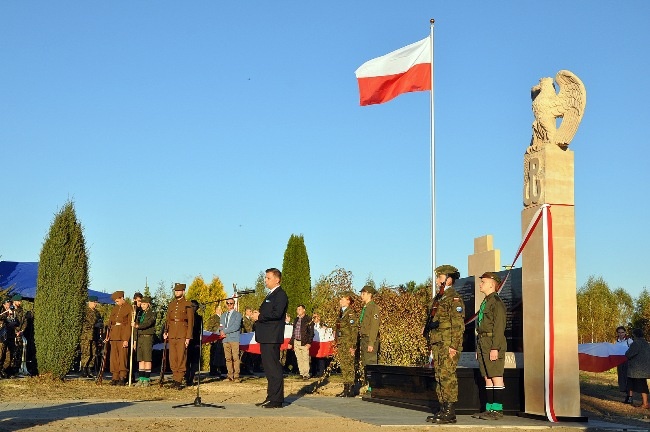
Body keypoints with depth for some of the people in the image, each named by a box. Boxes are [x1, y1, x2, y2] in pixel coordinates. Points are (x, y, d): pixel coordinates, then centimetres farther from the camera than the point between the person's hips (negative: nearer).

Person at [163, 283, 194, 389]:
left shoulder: (187, 305, -1)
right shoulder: (171, 304, 15)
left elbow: (190, 322, -3)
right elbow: (168, 319, 18)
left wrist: (188, 337, -8)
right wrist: (166, 332, 4)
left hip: (182, 335, -5)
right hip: (172, 335, 5)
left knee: (181, 358, -6)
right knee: (172, 358, 5)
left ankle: (178, 380, -3)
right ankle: (176, 378, 13)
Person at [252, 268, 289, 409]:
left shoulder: (280, 294, -10)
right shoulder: (270, 295, 21)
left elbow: (277, 313, -22)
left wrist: (260, 316, -14)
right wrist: (258, 316, 6)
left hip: (272, 338, -10)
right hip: (266, 337, 10)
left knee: (274, 368, -8)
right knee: (268, 368, 13)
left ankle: (277, 400, -6)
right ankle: (271, 398, 19)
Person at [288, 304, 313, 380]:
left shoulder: (308, 320, -4)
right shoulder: (296, 320, 16)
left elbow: (311, 332, -7)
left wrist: (309, 343, -15)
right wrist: (291, 343, 19)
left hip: (304, 343, -6)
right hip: (296, 342, 6)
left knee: (305, 359, -6)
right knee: (299, 359, 7)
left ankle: (306, 374, -2)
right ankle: (301, 373, 13)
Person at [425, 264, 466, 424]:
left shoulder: (455, 299, -9)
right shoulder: (437, 299, 19)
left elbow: (458, 324, -15)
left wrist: (453, 346, -20)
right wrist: (432, 346, 20)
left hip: (449, 346, -9)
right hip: (437, 344, 9)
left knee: (448, 377, -9)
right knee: (440, 378, 10)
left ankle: (450, 412, -7)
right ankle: (443, 409, 15)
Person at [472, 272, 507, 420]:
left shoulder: (497, 302, -10)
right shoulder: (485, 302, 19)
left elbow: (499, 326, -16)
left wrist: (495, 348, -21)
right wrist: (479, 348, 20)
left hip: (493, 345, -9)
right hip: (483, 344, 9)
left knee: (496, 377, -6)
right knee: (487, 378, 9)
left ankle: (497, 410, -3)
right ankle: (489, 409, 13)